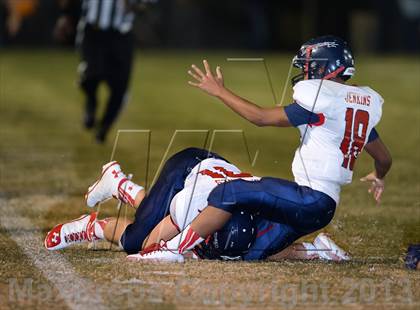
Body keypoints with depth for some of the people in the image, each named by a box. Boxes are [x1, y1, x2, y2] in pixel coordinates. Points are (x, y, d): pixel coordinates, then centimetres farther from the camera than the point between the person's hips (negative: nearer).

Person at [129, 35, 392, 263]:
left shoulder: (322, 100, -11)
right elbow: (384, 158, 25)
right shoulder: (362, 106, 15)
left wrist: (219, 91, 2)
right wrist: (378, 177, 50)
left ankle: (175, 248, -11)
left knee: (229, 194, -9)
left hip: (310, 199, -9)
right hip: (326, 206, 9)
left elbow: (262, 117, -8)